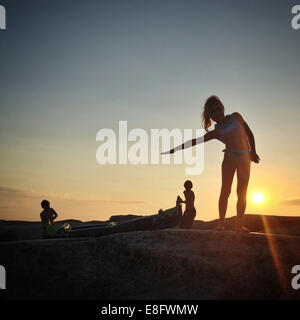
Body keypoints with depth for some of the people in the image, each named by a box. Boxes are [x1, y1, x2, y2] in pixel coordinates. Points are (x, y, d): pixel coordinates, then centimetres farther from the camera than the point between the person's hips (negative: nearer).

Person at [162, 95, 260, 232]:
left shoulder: (236, 117, 15)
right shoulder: (216, 132, 10)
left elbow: (249, 132, 17)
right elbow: (194, 141, 7)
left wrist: (253, 152, 8)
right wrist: (174, 150, 2)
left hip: (245, 157, 1)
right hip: (230, 157, -1)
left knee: (242, 193, -3)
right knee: (225, 190, -12)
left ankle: (239, 224, -3)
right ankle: (221, 223, -14)